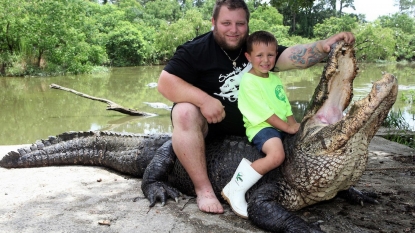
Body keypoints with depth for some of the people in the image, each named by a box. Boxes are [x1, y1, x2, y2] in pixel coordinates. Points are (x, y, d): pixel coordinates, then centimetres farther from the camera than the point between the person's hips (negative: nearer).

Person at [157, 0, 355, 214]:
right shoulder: (196, 49, -12)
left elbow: (293, 56, -17)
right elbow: (165, 82, -19)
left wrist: (324, 46, -37)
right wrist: (203, 100, -32)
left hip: (249, 123, 4)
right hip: (208, 120, -4)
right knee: (185, 113, -35)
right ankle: (203, 190, -31)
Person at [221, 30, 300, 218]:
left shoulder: (275, 79, 15)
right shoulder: (248, 81, -11)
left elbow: (286, 106, 15)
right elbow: (264, 113, -16)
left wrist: (294, 126, -1)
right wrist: (288, 128, -16)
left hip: (281, 128, 9)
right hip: (260, 127, -9)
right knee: (277, 155, -34)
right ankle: (234, 191, -23)